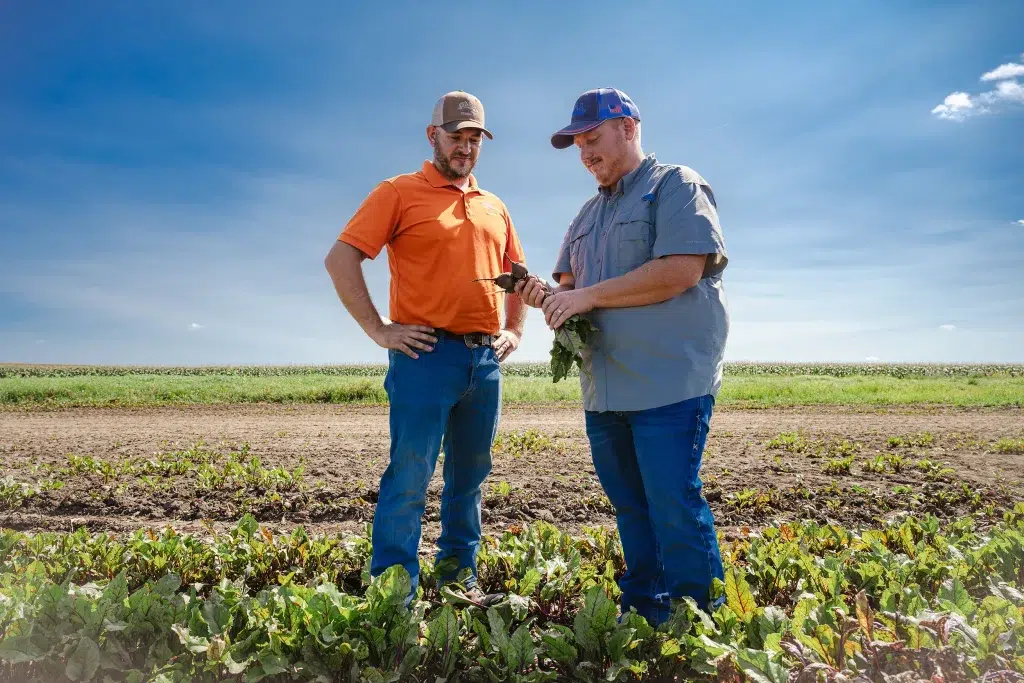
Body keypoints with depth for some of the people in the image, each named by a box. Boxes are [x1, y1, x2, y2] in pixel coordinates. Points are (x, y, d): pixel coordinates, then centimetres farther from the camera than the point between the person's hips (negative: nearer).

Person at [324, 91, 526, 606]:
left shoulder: (495, 208, 18)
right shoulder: (399, 192, 0)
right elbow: (340, 259, -8)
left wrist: (514, 331, 16)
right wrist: (378, 330, -12)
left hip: (486, 360, 6)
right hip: (426, 354, -6)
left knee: (470, 478, 14)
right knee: (409, 478, -2)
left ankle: (460, 580, 29)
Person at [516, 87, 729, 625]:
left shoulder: (675, 185, -1)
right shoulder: (590, 212, 22)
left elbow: (682, 270, -17)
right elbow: (572, 281, 22)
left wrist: (588, 295, -14)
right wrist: (549, 294, -3)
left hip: (670, 383, -7)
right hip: (604, 388, 7)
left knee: (674, 509, -5)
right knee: (629, 506, 13)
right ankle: (643, 611, 28)